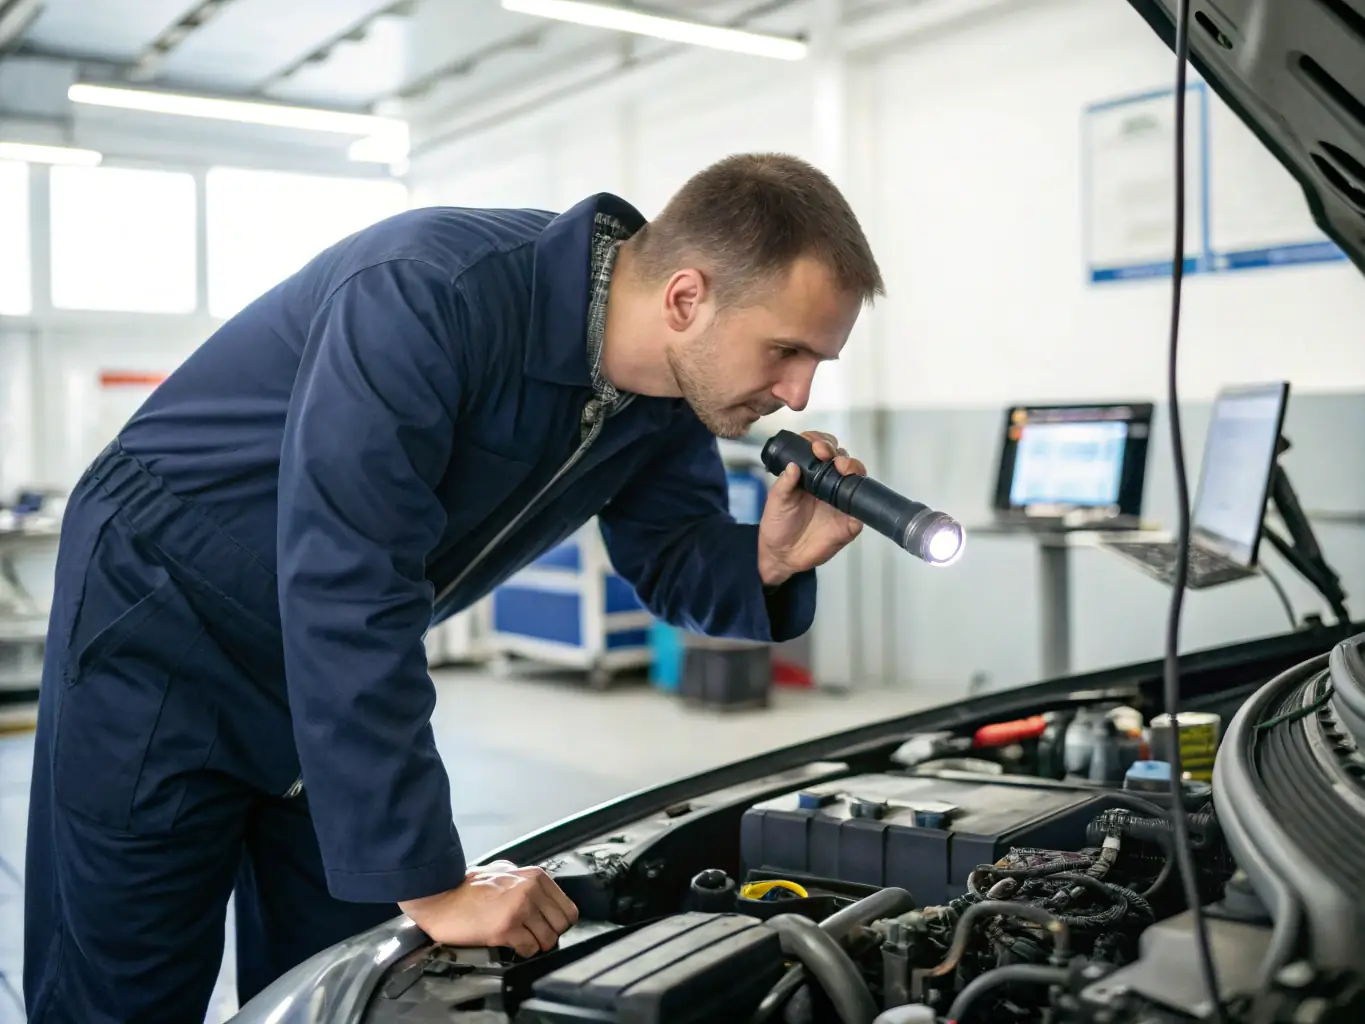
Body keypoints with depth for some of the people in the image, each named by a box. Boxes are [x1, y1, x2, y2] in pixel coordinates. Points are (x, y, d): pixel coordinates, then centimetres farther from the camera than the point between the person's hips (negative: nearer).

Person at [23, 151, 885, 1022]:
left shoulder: (674, 397, -10)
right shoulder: (432, 296, -34)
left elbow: (671, 562, 4)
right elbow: (342, 600, -36)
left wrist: (770, 561, -20)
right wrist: (428, 882, -32)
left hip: (353, 667, 7)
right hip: (166, 625, -6)